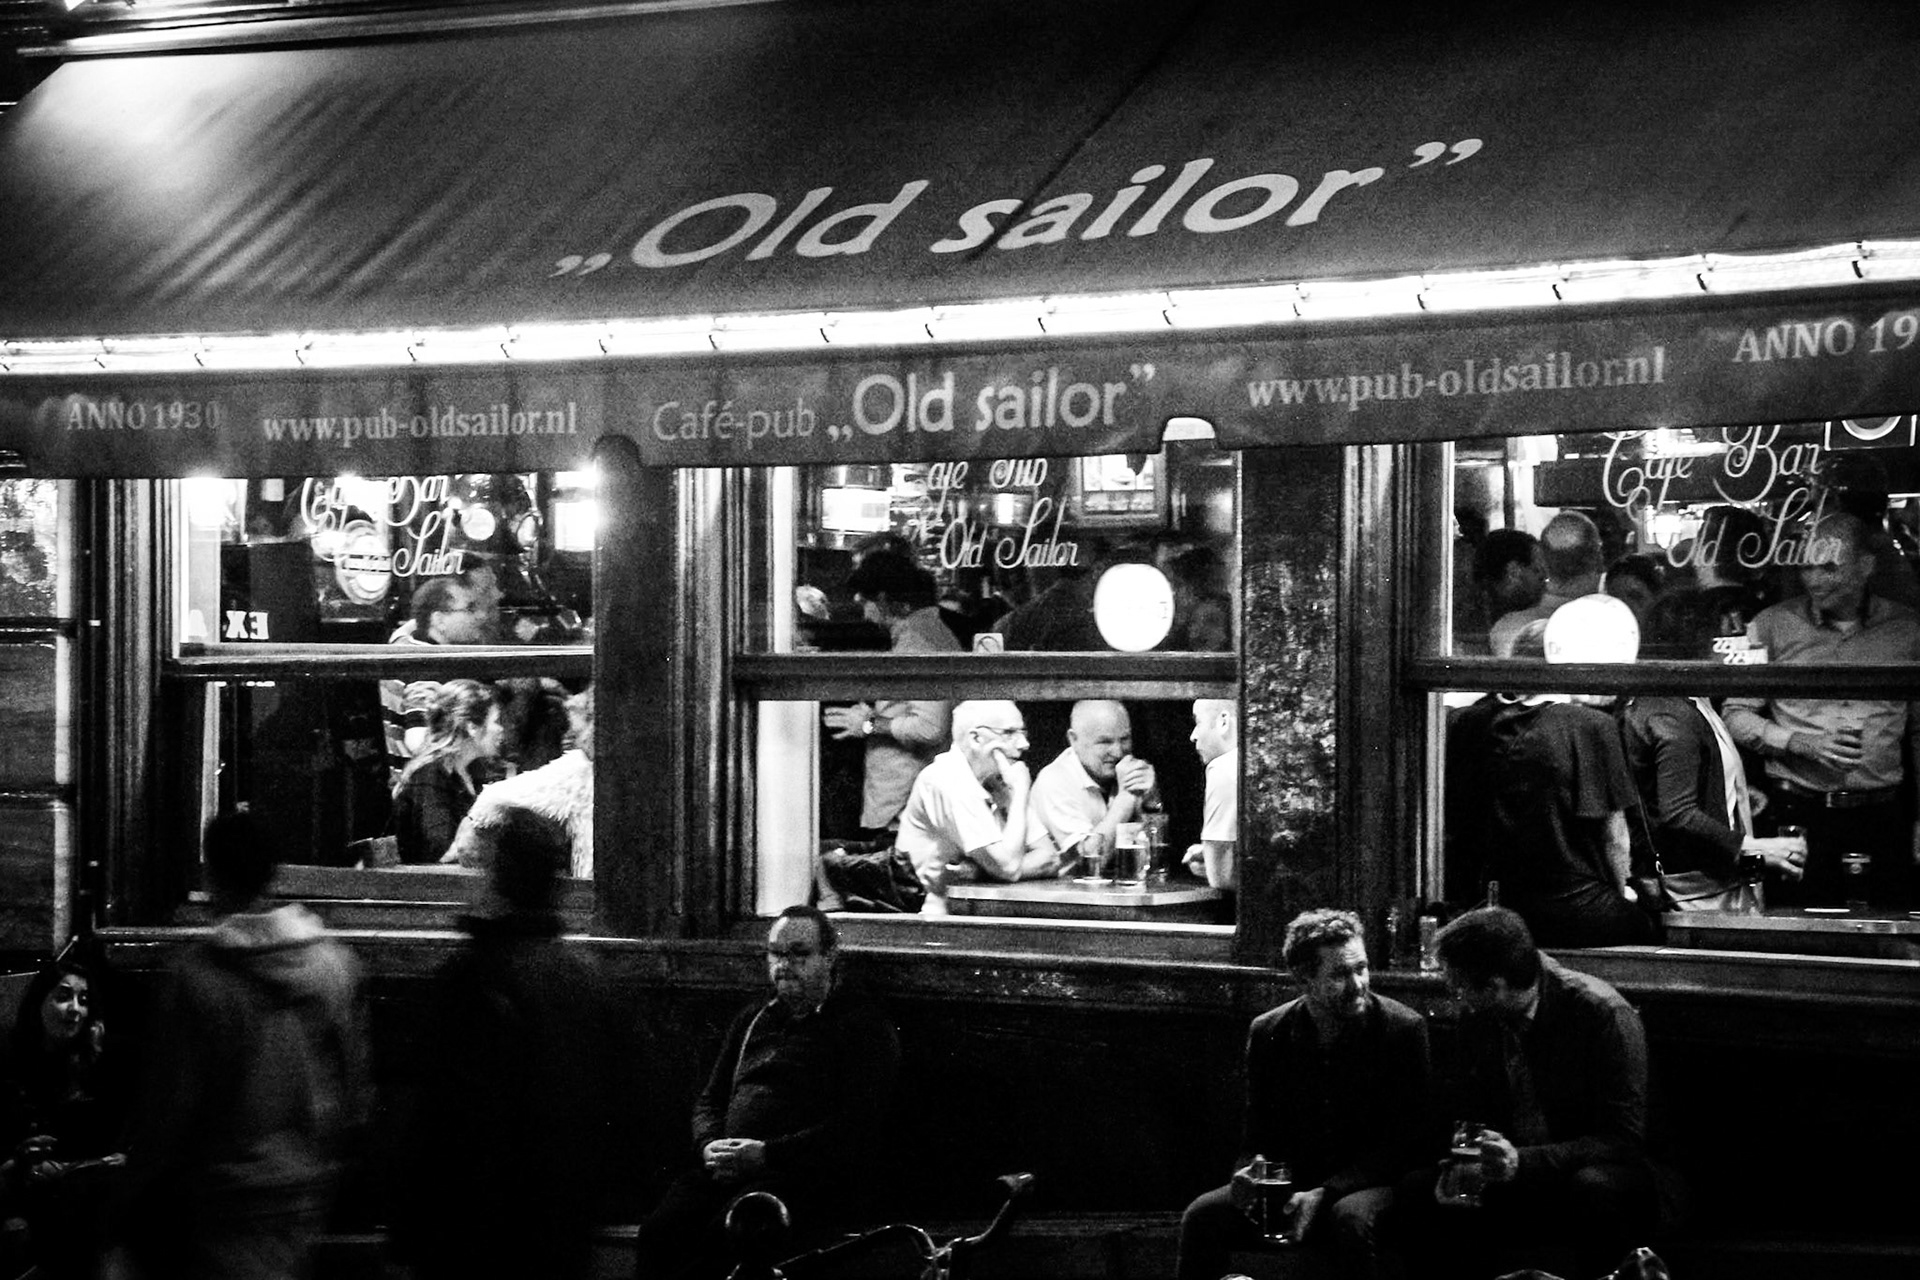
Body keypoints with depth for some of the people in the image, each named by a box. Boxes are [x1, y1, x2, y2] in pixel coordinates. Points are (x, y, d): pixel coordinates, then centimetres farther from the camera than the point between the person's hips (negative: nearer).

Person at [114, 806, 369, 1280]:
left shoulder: (195, 977, -15)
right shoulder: (337, 965, -2)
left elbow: (169, 1100, -9)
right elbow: (356, 1086, 6)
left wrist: (142, 1184, 4)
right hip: (314, 1184, 4)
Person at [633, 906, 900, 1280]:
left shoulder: (865, 1027, 5)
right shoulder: (752, 1020, 26)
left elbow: (856, 1125, -7)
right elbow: (710, 1099, 28)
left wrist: (767, 1153, -15)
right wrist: (709, 1145, 3)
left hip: (813, 1178, -5)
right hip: (727, 1171, 5)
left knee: (729, 1233, -35)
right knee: (659, 1231, -26)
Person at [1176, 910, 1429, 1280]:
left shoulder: (1403, 1029, -7)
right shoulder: (1267, 1033, 4)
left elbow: (1402, 1142, -9)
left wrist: (1325, 1194, -20)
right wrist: (1247, 1171, -12)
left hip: (1369, 1184, -3)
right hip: (1291, 1182, 3)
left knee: (1351, 1220, -38)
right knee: (1201, 1217, -20)